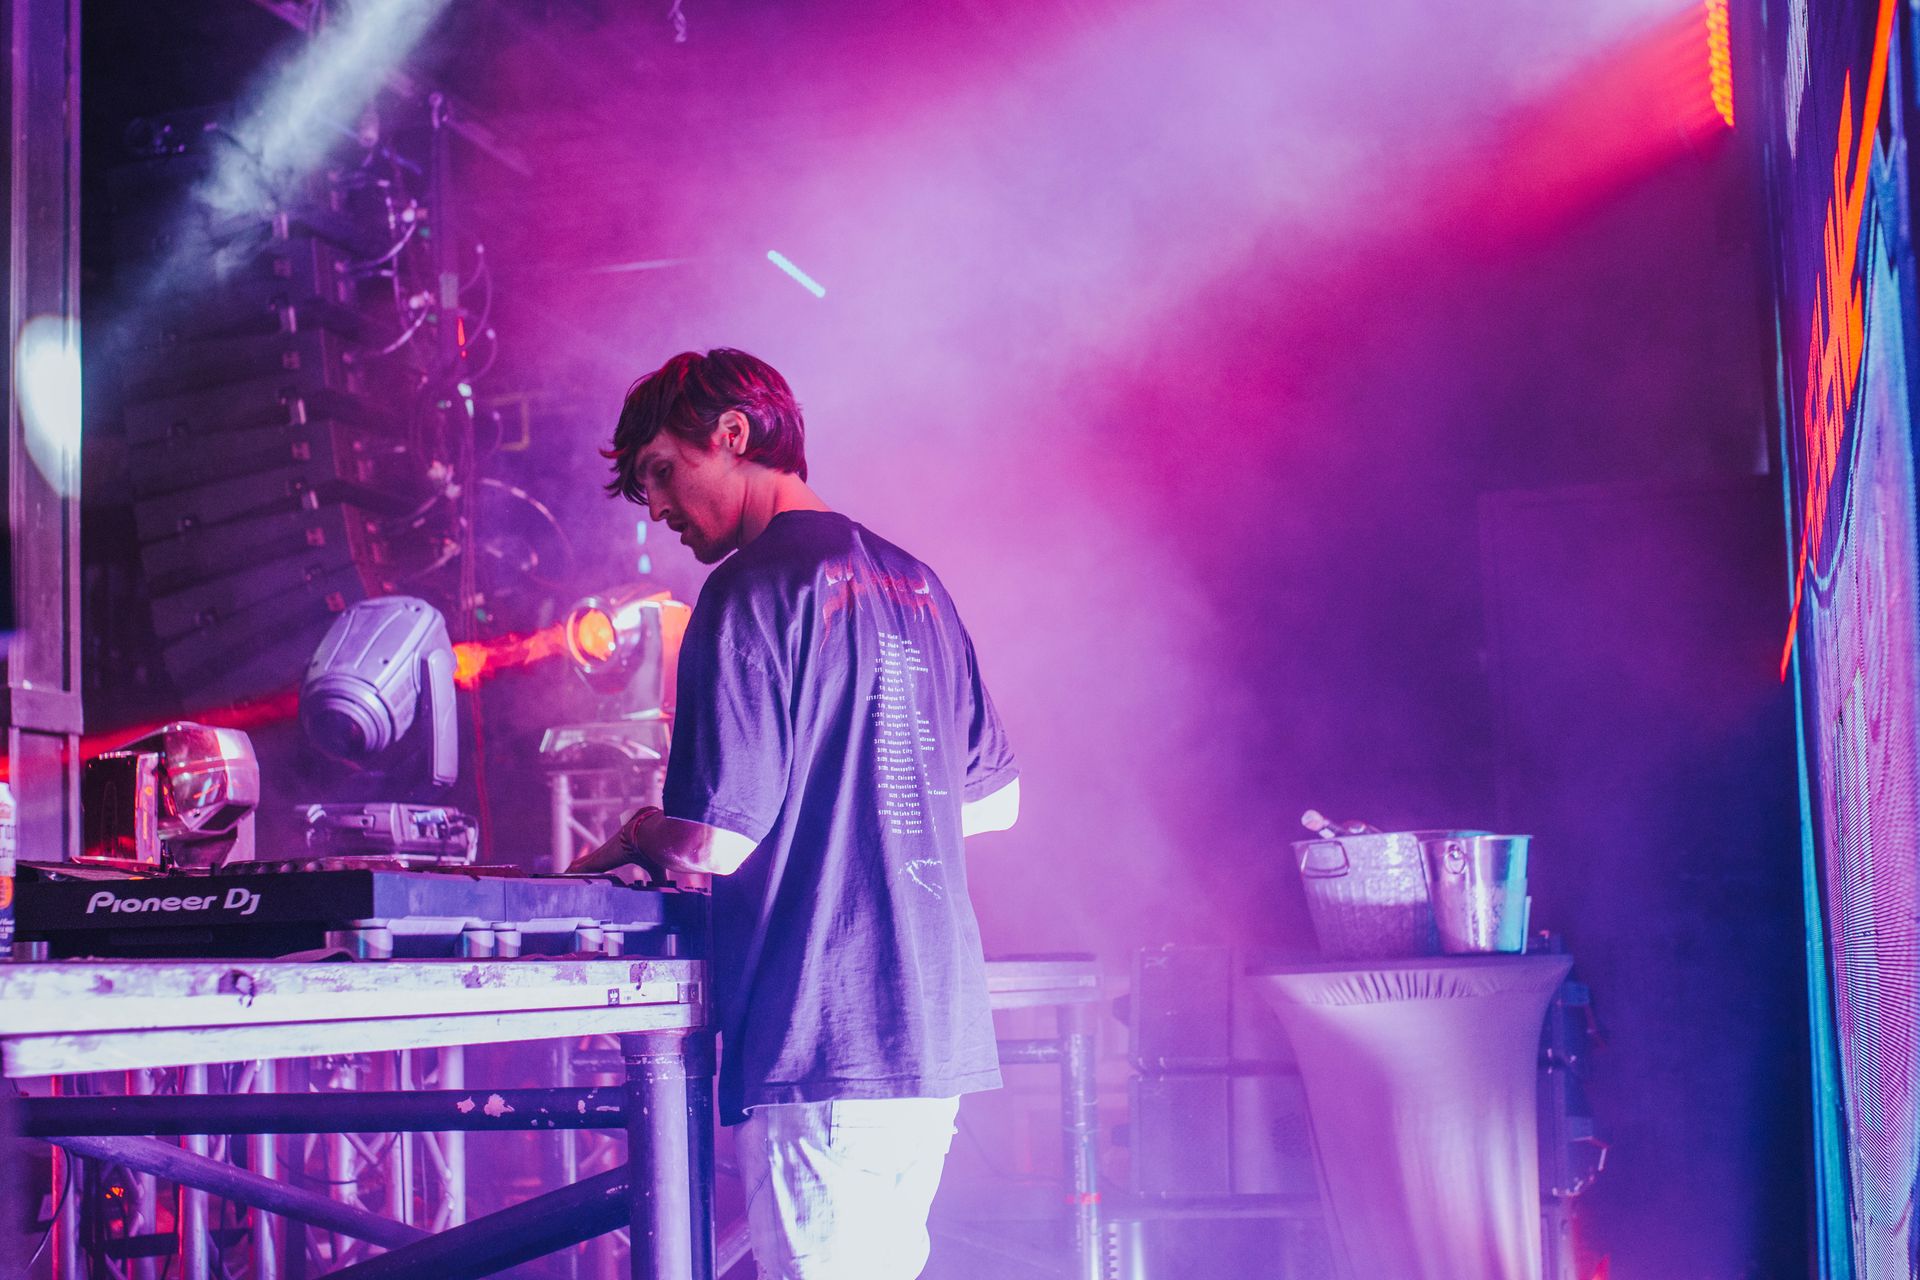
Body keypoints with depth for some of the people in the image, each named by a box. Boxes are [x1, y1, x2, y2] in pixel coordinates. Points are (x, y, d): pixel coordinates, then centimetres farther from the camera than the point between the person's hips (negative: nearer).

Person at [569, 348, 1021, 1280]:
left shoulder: (755, 589, -10)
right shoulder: (914, 584, 15)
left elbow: (716, 840, -16)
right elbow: (995, 799, 22)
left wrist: (638, 837, 5)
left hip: (825, 1046, -9)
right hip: (938, 1029, 9)